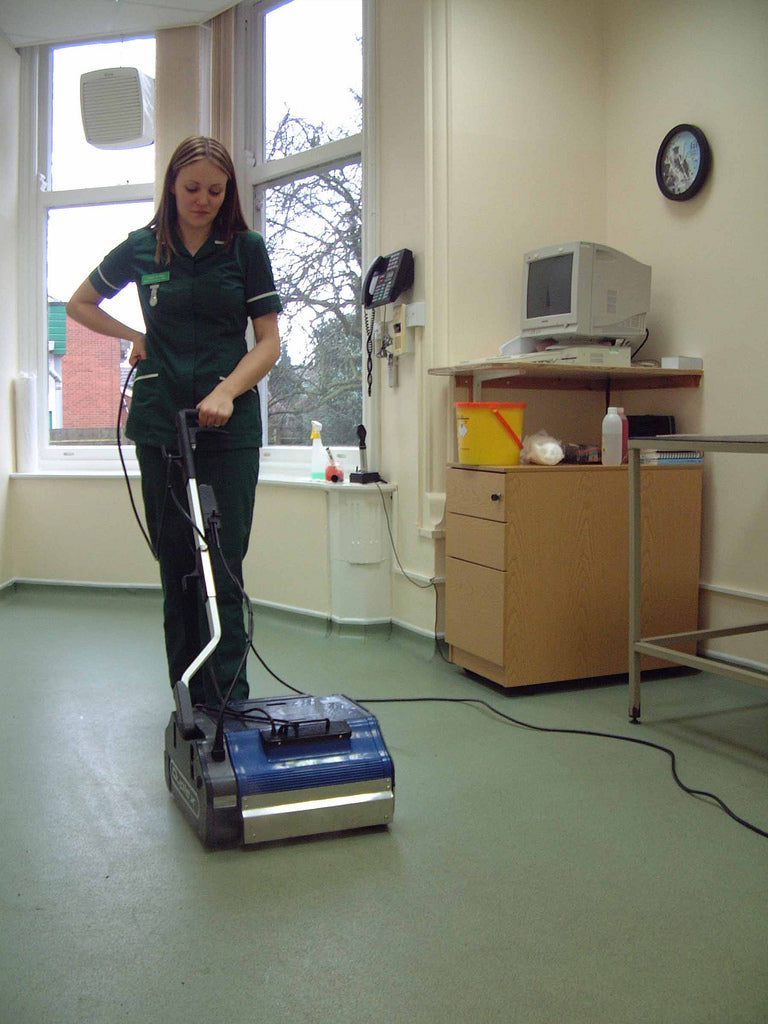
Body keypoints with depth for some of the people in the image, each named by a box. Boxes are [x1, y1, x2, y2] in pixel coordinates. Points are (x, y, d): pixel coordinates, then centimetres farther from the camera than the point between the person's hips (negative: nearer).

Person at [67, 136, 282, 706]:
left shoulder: (246, 248, 4)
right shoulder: (141, 249, 8)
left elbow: (269, 342, -1)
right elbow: (80, 305, 23)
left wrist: (226, 390, -16)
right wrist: (135, 338, 10)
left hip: (230, 425, -1)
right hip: (160, 423, 2)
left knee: (222, 567, -5)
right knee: (176, 564, 4)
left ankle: (228, 702, 1)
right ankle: (189, 701, 12)